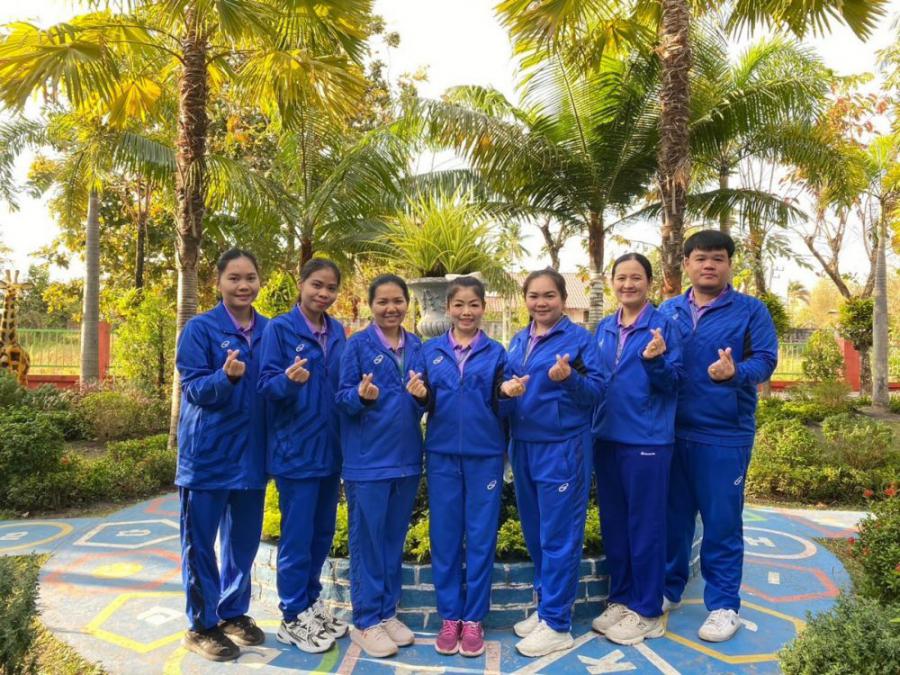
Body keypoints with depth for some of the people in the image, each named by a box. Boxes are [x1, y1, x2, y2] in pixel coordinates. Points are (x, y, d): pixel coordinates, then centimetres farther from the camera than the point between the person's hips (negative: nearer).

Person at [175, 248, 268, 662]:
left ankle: (234, 613, 31)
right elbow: (194, 389, -12)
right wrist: (226, 377, -30)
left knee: (244, 540, 14)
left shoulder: (269, 331, 5)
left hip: (250, 451, 4)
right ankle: (202, 625, 20)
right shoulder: (200, 328, -7)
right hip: (207, 452, -4)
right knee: (200, 542, 6)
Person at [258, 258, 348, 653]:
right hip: (295, 449, -6)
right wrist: (289, 379, -32)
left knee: (322, 532, 16)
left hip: (330, 447, 6)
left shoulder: (338, 332, 8)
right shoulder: (279, 328, -9)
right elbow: (266, 383, -13)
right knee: (297, 535, 2)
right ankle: (292, 617, 18)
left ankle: (310, 602, 32)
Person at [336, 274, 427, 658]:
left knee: (395, 538, 13)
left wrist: (421, 395, -10)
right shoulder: (357, 345, -5)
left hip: (406, 456, 5)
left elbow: (420, 405, 12)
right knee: (367, 539, 3)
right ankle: (365, 621, 16)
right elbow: (342, 398, -7)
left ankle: (387, 612, 27)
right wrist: (362, 396, -28)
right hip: (367, 458, -5)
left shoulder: (417, 347, 8)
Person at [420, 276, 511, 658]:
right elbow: (424, 405, 6)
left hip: (485, 455, -1)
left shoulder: (496, 352, 4)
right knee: (444, 536, 7)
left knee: (481, 537, 5)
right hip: (442, 454, 1)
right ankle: (449, 617, 22)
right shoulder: (430, 350, 6)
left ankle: (473, 619, 19)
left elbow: (501, 407, 2)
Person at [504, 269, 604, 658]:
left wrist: (568, 378, -29)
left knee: (558, 536, -1)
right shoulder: (518, 341, 11)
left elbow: (597, 389, -10)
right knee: (534, 533, 15)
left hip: (563, 447, -6)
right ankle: (546, 606, 31)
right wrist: (506, 387, -9)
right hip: (524, 446, 7)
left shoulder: (579, 337, -6)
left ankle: (557, 624, 11)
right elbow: (507, 382, 14)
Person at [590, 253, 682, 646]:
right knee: (613, 523, 14)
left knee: (645, 525, 3)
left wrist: (655, 361, -25)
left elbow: (673, 384, -9)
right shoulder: (603, 329, 10)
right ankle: (620, 599, 29)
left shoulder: (663, 326, -5)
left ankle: (647, 612, 17)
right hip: (606, 436, 6)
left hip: (647, 439, -6)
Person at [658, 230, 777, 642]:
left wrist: (736, 372, -28)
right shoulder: (667, 311, 10)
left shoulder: (751, 311, 0)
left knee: (721, 521, 3)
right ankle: (667, 590, 29)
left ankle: (724, 605, 19)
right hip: (672, 431, 4)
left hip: (725, 435, -3)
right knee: (672, 516, 13)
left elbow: (766, 359, -9)